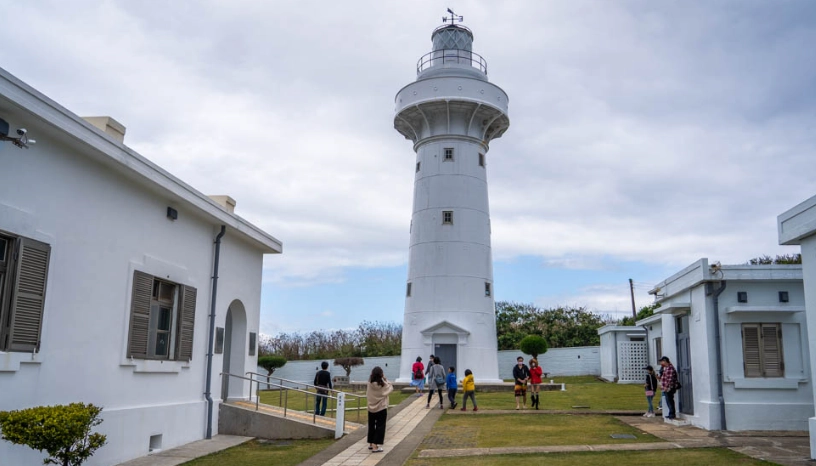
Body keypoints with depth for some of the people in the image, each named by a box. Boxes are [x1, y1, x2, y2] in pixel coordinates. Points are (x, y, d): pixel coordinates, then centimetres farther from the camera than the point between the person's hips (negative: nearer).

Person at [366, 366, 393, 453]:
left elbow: (367, 394, 5)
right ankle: (375, 446, 0)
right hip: (381, 409, -4)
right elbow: (391, 388, 0)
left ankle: (371, 444, 30)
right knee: (380, 427, 4)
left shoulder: (369, 384, -10)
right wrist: (385, 379, -2)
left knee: (371, 426, 18)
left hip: (371, 408, 4)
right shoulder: (383, 384, -18)